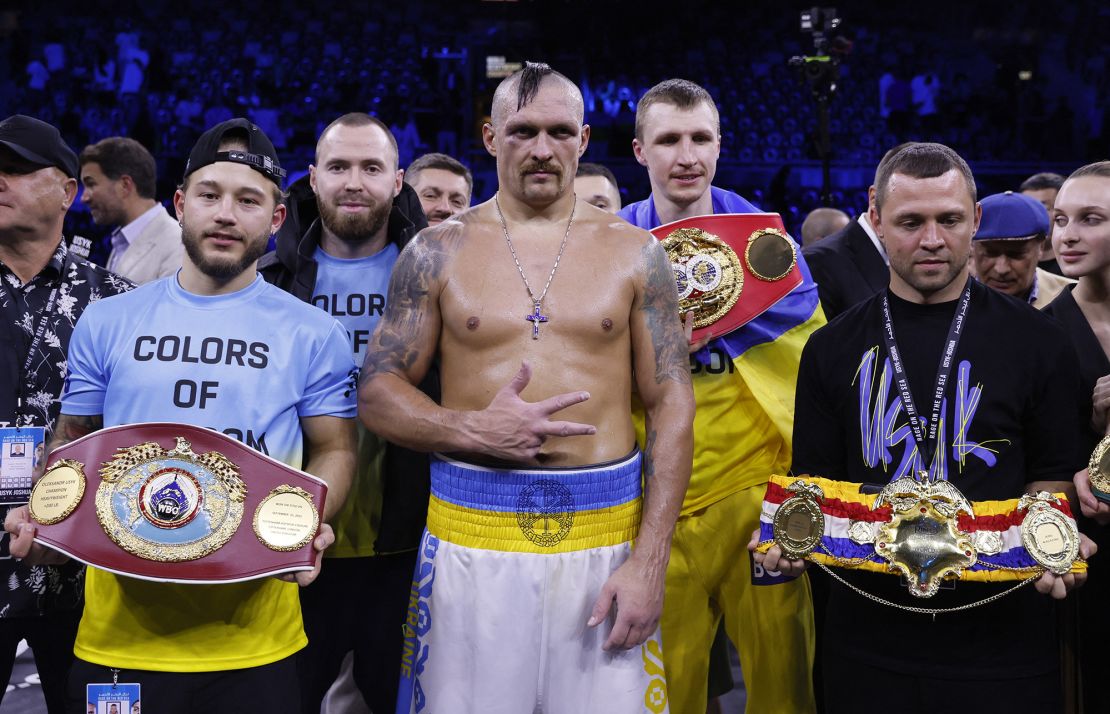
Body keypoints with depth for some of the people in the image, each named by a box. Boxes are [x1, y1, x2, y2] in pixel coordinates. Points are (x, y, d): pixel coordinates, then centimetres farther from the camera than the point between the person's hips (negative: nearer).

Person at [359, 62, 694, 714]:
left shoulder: (634, 253, 3)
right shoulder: (438, 252, 3)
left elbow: (672, 406, 1)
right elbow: (378, 394, 4)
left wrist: (649, 562, -7)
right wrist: (472, 429, -16)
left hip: (606, 533, 0)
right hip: (471, 533, 0)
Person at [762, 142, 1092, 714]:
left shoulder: (1035, 342, 1)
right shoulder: (834, 349, 4)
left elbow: (1051, 476, 6)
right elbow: (815, 479, 8)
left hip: (1000, 630, -1)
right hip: (869, 628, 1)